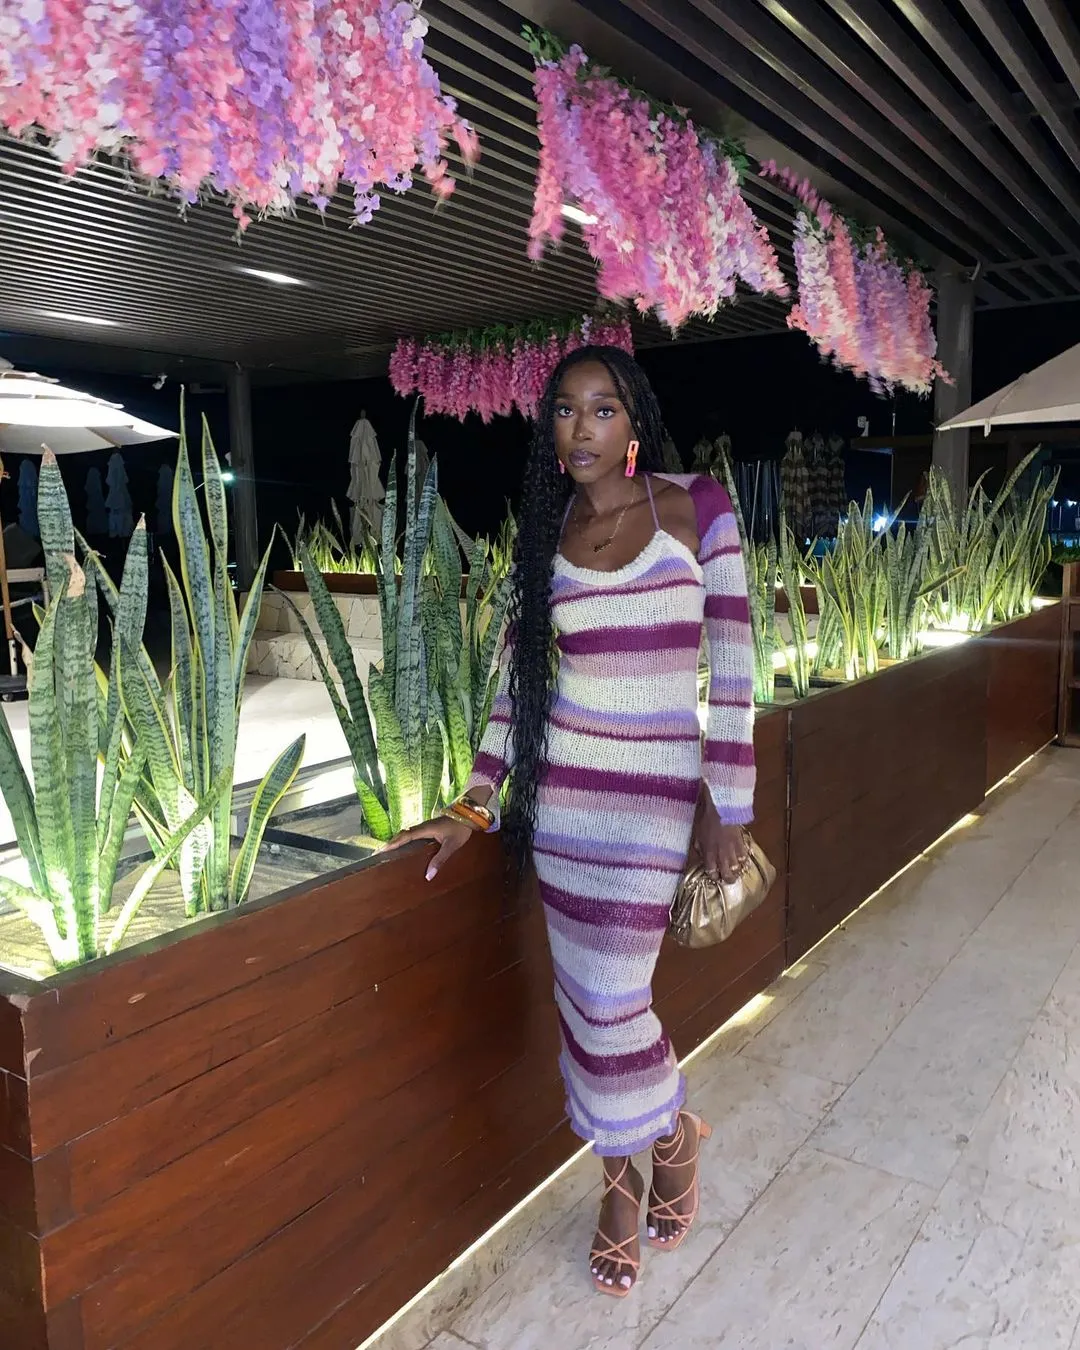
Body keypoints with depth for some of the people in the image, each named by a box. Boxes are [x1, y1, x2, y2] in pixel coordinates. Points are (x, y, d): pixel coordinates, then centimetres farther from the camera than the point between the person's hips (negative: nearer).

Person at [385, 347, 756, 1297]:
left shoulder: (694, 508, -5)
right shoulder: (548, 534, 5)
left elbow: (732, 667, -5)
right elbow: (519, 679, 8)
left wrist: (728, 807, -6)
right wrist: (472, 806, 4)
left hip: (656, 797, -3)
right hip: (561, 794, 4)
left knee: (611, 997, -3)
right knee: (588, 996, 10)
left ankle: (673, 1135, 31)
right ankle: (623, 1173, 35)